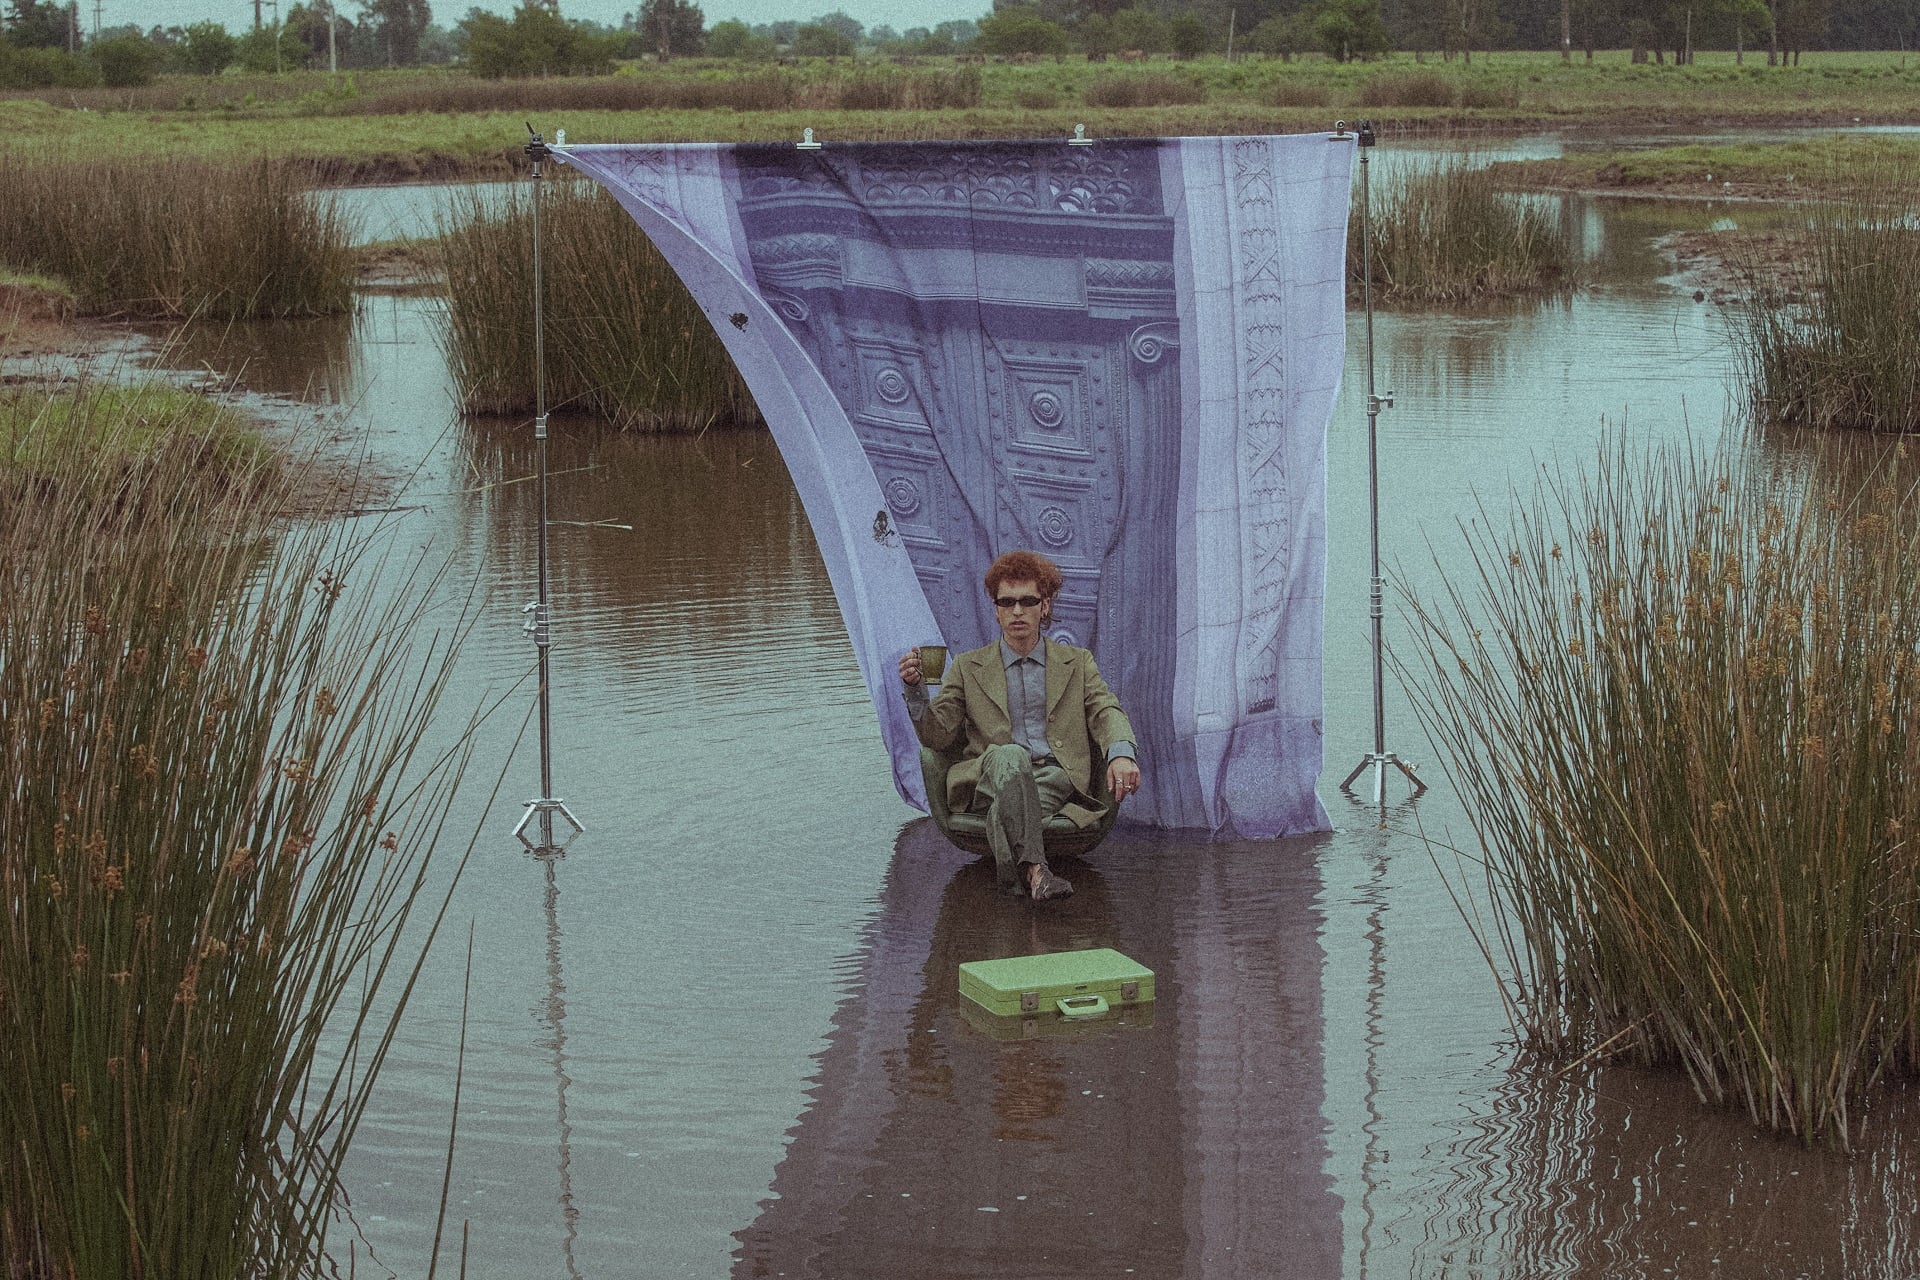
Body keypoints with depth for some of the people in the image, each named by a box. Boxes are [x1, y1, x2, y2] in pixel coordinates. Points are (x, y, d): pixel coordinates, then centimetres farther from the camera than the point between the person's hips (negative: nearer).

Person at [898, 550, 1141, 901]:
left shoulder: (1077, 663, 22)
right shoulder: (968, 667, 20)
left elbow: (1106, 711, 6)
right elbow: (939, 735, 13)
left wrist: (1121, 753, -18)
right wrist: (914, 687, -7)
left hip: (1057, 778, 1)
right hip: (989, 777, -1)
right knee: (1008, 756, -39)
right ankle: (1033, 869, -57)